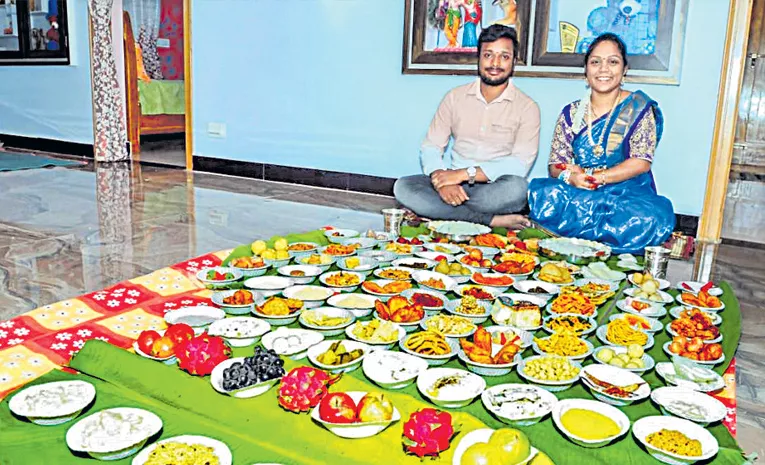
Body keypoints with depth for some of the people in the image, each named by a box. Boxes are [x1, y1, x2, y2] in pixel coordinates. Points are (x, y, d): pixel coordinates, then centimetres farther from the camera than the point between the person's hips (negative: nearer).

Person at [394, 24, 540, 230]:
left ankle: (440, 211, -20)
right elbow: (430, 147, 3)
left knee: (516, 188, -37)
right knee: (403, 187, -24)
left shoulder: (526, 107, 0)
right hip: (454, 185, 3)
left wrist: (465, 173, -23)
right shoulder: (455, 97, 8)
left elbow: (521, 164, -13)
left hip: (496, 189, -3)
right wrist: (442, 179, -20)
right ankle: (492, 220, -25)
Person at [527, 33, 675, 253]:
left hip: (628, 193, -1)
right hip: (577, 194, 2)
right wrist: (571, 176, -20)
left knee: (652, 218, -36)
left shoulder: (639, 108, 4)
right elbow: (555, 166, 6)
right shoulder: (571, 113, 12)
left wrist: (597, 177, -19)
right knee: (541, 195, -30)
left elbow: (642, 162, -7)